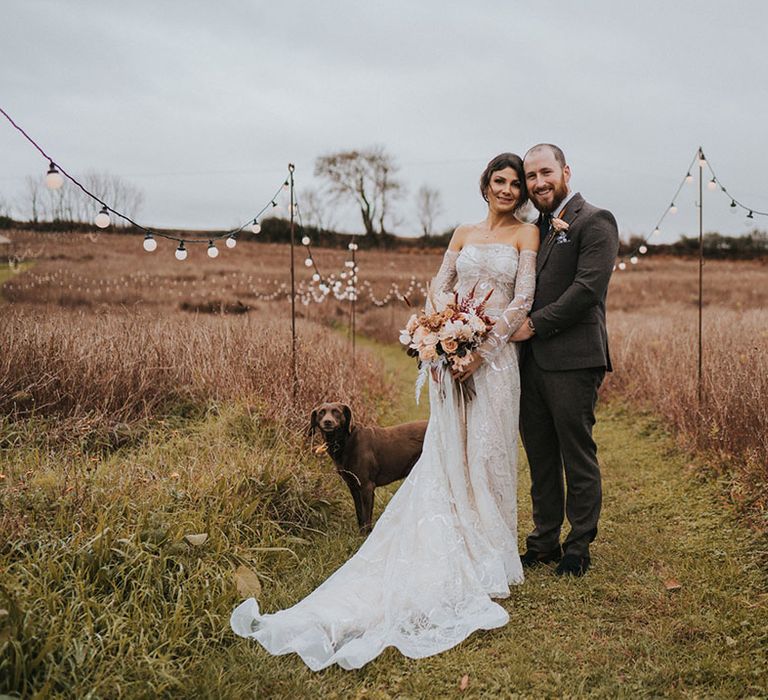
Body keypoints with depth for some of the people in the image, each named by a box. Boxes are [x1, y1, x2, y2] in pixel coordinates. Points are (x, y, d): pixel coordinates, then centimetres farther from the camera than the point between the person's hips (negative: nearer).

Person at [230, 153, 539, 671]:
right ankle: (449, 549, 14)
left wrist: (482, 350, -15)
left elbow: (523, 301, -6)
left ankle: (485, 551, 15)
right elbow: (438, 288, 10)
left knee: (485, 451, 0)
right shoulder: (463, 234, 15)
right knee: (447, 453, 5)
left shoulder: (527, 234, 3)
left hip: (494, 355, -3)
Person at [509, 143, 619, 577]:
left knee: (578, 456, 2)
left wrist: (535, 324, -14)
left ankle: (579, 548, 14)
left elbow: (587, 288, -16)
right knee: (540, 456, 12)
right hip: (532, 358, 7)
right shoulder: (536, 228, 18)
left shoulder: (594, 222, -5)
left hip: (573, 360, -7)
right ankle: (545, 543, 23)